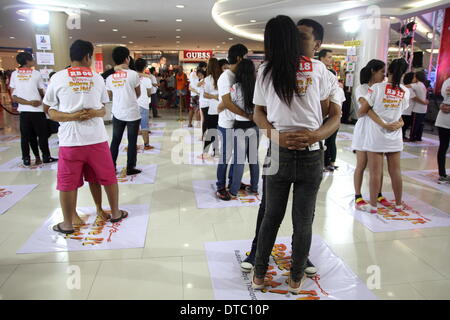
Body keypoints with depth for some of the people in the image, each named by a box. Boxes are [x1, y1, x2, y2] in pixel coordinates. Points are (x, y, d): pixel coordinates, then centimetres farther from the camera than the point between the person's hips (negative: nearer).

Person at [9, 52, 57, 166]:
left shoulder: (14, 74, 4)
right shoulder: (36, 73, -5)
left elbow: (13, 97, -2)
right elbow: (42, 93, 1)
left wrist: (28, 103, -5)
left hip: (23, 110, 3)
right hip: (37, 110, -3)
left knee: (25, 136, 9)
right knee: (42, 135, 8)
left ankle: (26, 159, 14)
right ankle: (46, 157, 15)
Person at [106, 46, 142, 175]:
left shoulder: (110, 77, 3)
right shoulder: (133, 74, -8)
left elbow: (110, 96, 13)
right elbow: (138, 94, 2)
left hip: (117, 113, 4)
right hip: (133, 113, -4)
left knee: (115, 141, 12)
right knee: (132, 142, 5)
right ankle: (130, 168, 10)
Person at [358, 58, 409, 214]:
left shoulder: (377, 87, -10)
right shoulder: (405, 92, 2)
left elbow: (362, 110, -8)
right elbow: (399, 112, 7)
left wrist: (358, 113, 12)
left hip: (376, 136, -3)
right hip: (394, 137, 4)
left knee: (375, 172, 1)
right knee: (395, 171, 12)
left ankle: (373, 205, 8)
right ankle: (398, 204, 24)